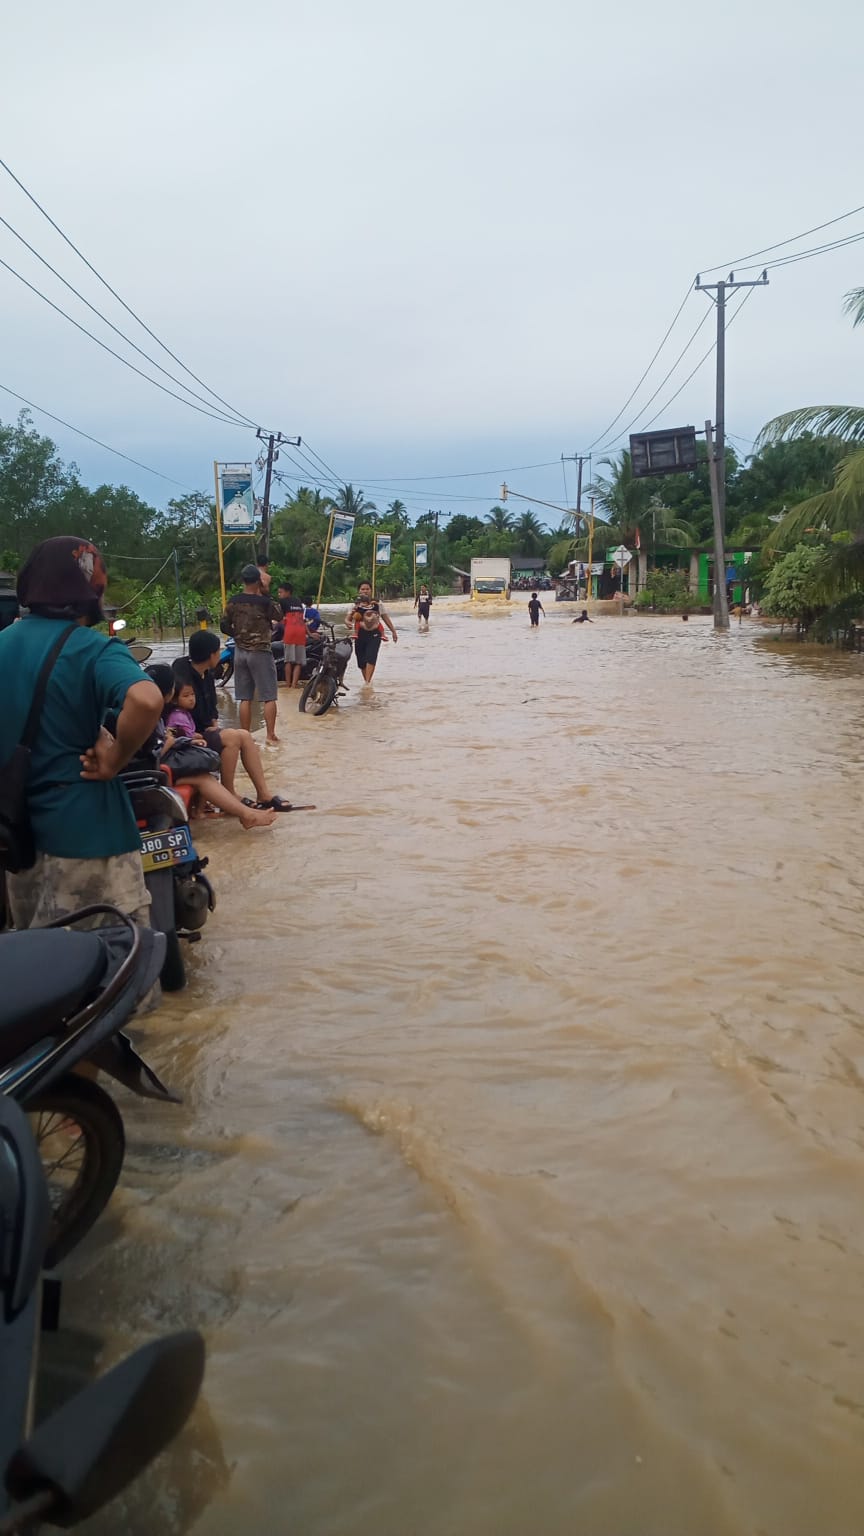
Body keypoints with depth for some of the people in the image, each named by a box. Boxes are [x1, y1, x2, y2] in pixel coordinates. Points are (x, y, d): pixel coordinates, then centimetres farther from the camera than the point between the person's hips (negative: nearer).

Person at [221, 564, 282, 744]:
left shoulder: (233, 601, 0)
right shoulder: (264, 602, -13)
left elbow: (225, 626, 4)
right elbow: (279, 616, 4)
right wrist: (265, 594, 0)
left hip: (240, 652, 5)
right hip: (260, 652, -5)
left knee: (245, 698, 9)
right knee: (269, 697, 1)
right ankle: (271, 736, -2)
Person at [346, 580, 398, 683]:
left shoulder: (377, 603, 5)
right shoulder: (355, 605, 3)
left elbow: (386, 618, 11)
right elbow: (348, 618, -3)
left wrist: (393, 631, 10)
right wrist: (349, 623, -27)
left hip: (374, 634, -1)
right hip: (360, 634, 1)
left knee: (371, 658, -17)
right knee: (361, 661, 6)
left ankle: (367, 682, -21)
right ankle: (366, 681, 24)